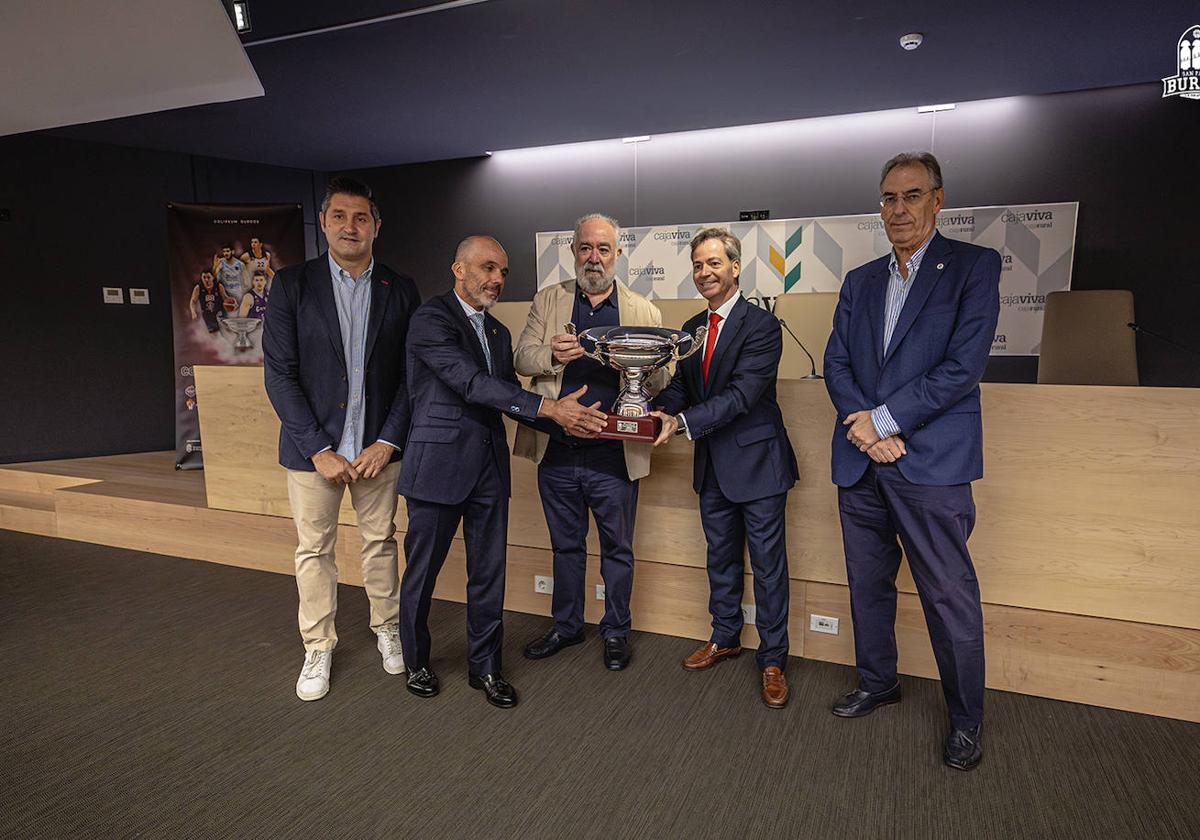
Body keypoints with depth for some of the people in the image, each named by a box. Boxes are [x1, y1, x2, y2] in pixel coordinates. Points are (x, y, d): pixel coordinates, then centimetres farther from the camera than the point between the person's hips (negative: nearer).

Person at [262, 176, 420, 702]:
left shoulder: (400, 291, 1)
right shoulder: (292, 284, -3)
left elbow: (411, 376, 2)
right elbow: (279, 374, -7)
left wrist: (387, 442, -7)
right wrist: (319, 450, -12)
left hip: (378, 446, 1)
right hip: (313, 446, -1)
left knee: (380, 542, 13)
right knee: (314, 549, 9)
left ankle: (387, 630, 32)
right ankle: (318, 649, 26)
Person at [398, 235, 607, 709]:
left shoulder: (498, 332, 15)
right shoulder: (431, 319, -10)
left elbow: (509, 396, 11)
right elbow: (472, 383, -21)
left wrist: (566, 418, -6)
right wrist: (549, 407, -27)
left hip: (489, 467, 6)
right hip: (439, 465, -6)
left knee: (489, 572, 11)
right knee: (422, 571, 9)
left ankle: (484, 666, 26)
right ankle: (417, 662, 30)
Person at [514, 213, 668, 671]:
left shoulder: (644, 312, 4)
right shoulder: (548, 301, 8)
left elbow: (660, 382, -1)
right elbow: (521, 358, 2)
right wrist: (552, 355, -20)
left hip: (614, 455, -1)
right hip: (557, 450, 2)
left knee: (617, 548, 11)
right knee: (566, 545, 18)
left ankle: (616, 630, 31)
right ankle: (566, 625, 36)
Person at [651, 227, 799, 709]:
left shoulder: (761, 326, -15)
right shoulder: (692, 329, 9)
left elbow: (742, 394, -24)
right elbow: (680, 385, 7)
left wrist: (682, 423, -31)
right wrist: (662, 411, -15)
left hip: (756, 461, -7)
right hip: (713, 465, 7)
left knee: (768, 564, 5)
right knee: (721, 557, 20)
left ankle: (773, 660, 20)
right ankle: (725, 638, 38)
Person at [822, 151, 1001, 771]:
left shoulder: (974, 266, -1)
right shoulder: (859, 281, 14)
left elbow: (963, 365, -11)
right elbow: (836, 364, 7)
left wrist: (885, 420, -13)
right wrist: (866, 429, -10)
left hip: (932, 462, -5)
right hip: (861, 463, 5)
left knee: (950, 597, 2)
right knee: (867, 583, 16)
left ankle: (966, 718, 23)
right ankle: (877, 682, 37)